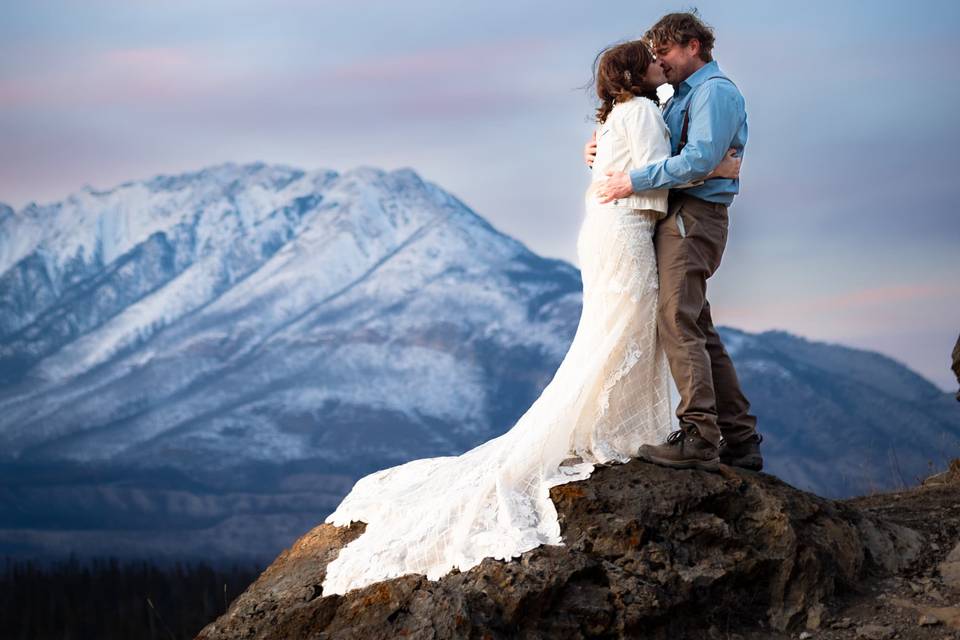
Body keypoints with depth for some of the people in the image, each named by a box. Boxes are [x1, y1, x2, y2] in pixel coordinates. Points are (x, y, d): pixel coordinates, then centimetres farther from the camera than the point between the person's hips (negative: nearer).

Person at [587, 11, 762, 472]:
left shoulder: (714, 91, -7)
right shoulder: (681, 98, 24)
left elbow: (698, 159, -20)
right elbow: (656, 154, 30)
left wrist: (634, 181, -19)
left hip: (693, 216, -10)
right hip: (679, 218, 10)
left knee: (677, 323, -18)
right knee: (699, 331, 9)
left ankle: (698, 437, -24)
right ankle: (739, 440, 10)